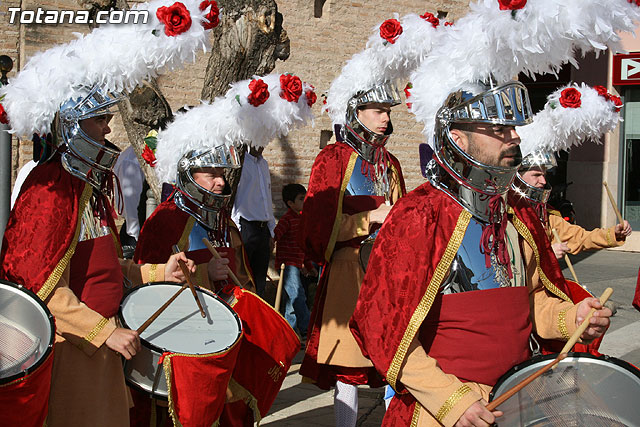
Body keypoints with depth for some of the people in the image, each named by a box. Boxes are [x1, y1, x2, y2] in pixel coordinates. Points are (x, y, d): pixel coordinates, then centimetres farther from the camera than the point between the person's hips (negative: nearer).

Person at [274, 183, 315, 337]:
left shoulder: (300, 219, 16)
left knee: (292, 299, 14)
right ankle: (306, 331, -11)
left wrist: (309, 266, 24)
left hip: (296, 265, 10)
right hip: (287, 264, -10)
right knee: (298, 297, -13)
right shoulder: (287, 219, -12)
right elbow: (273, 237, -22)